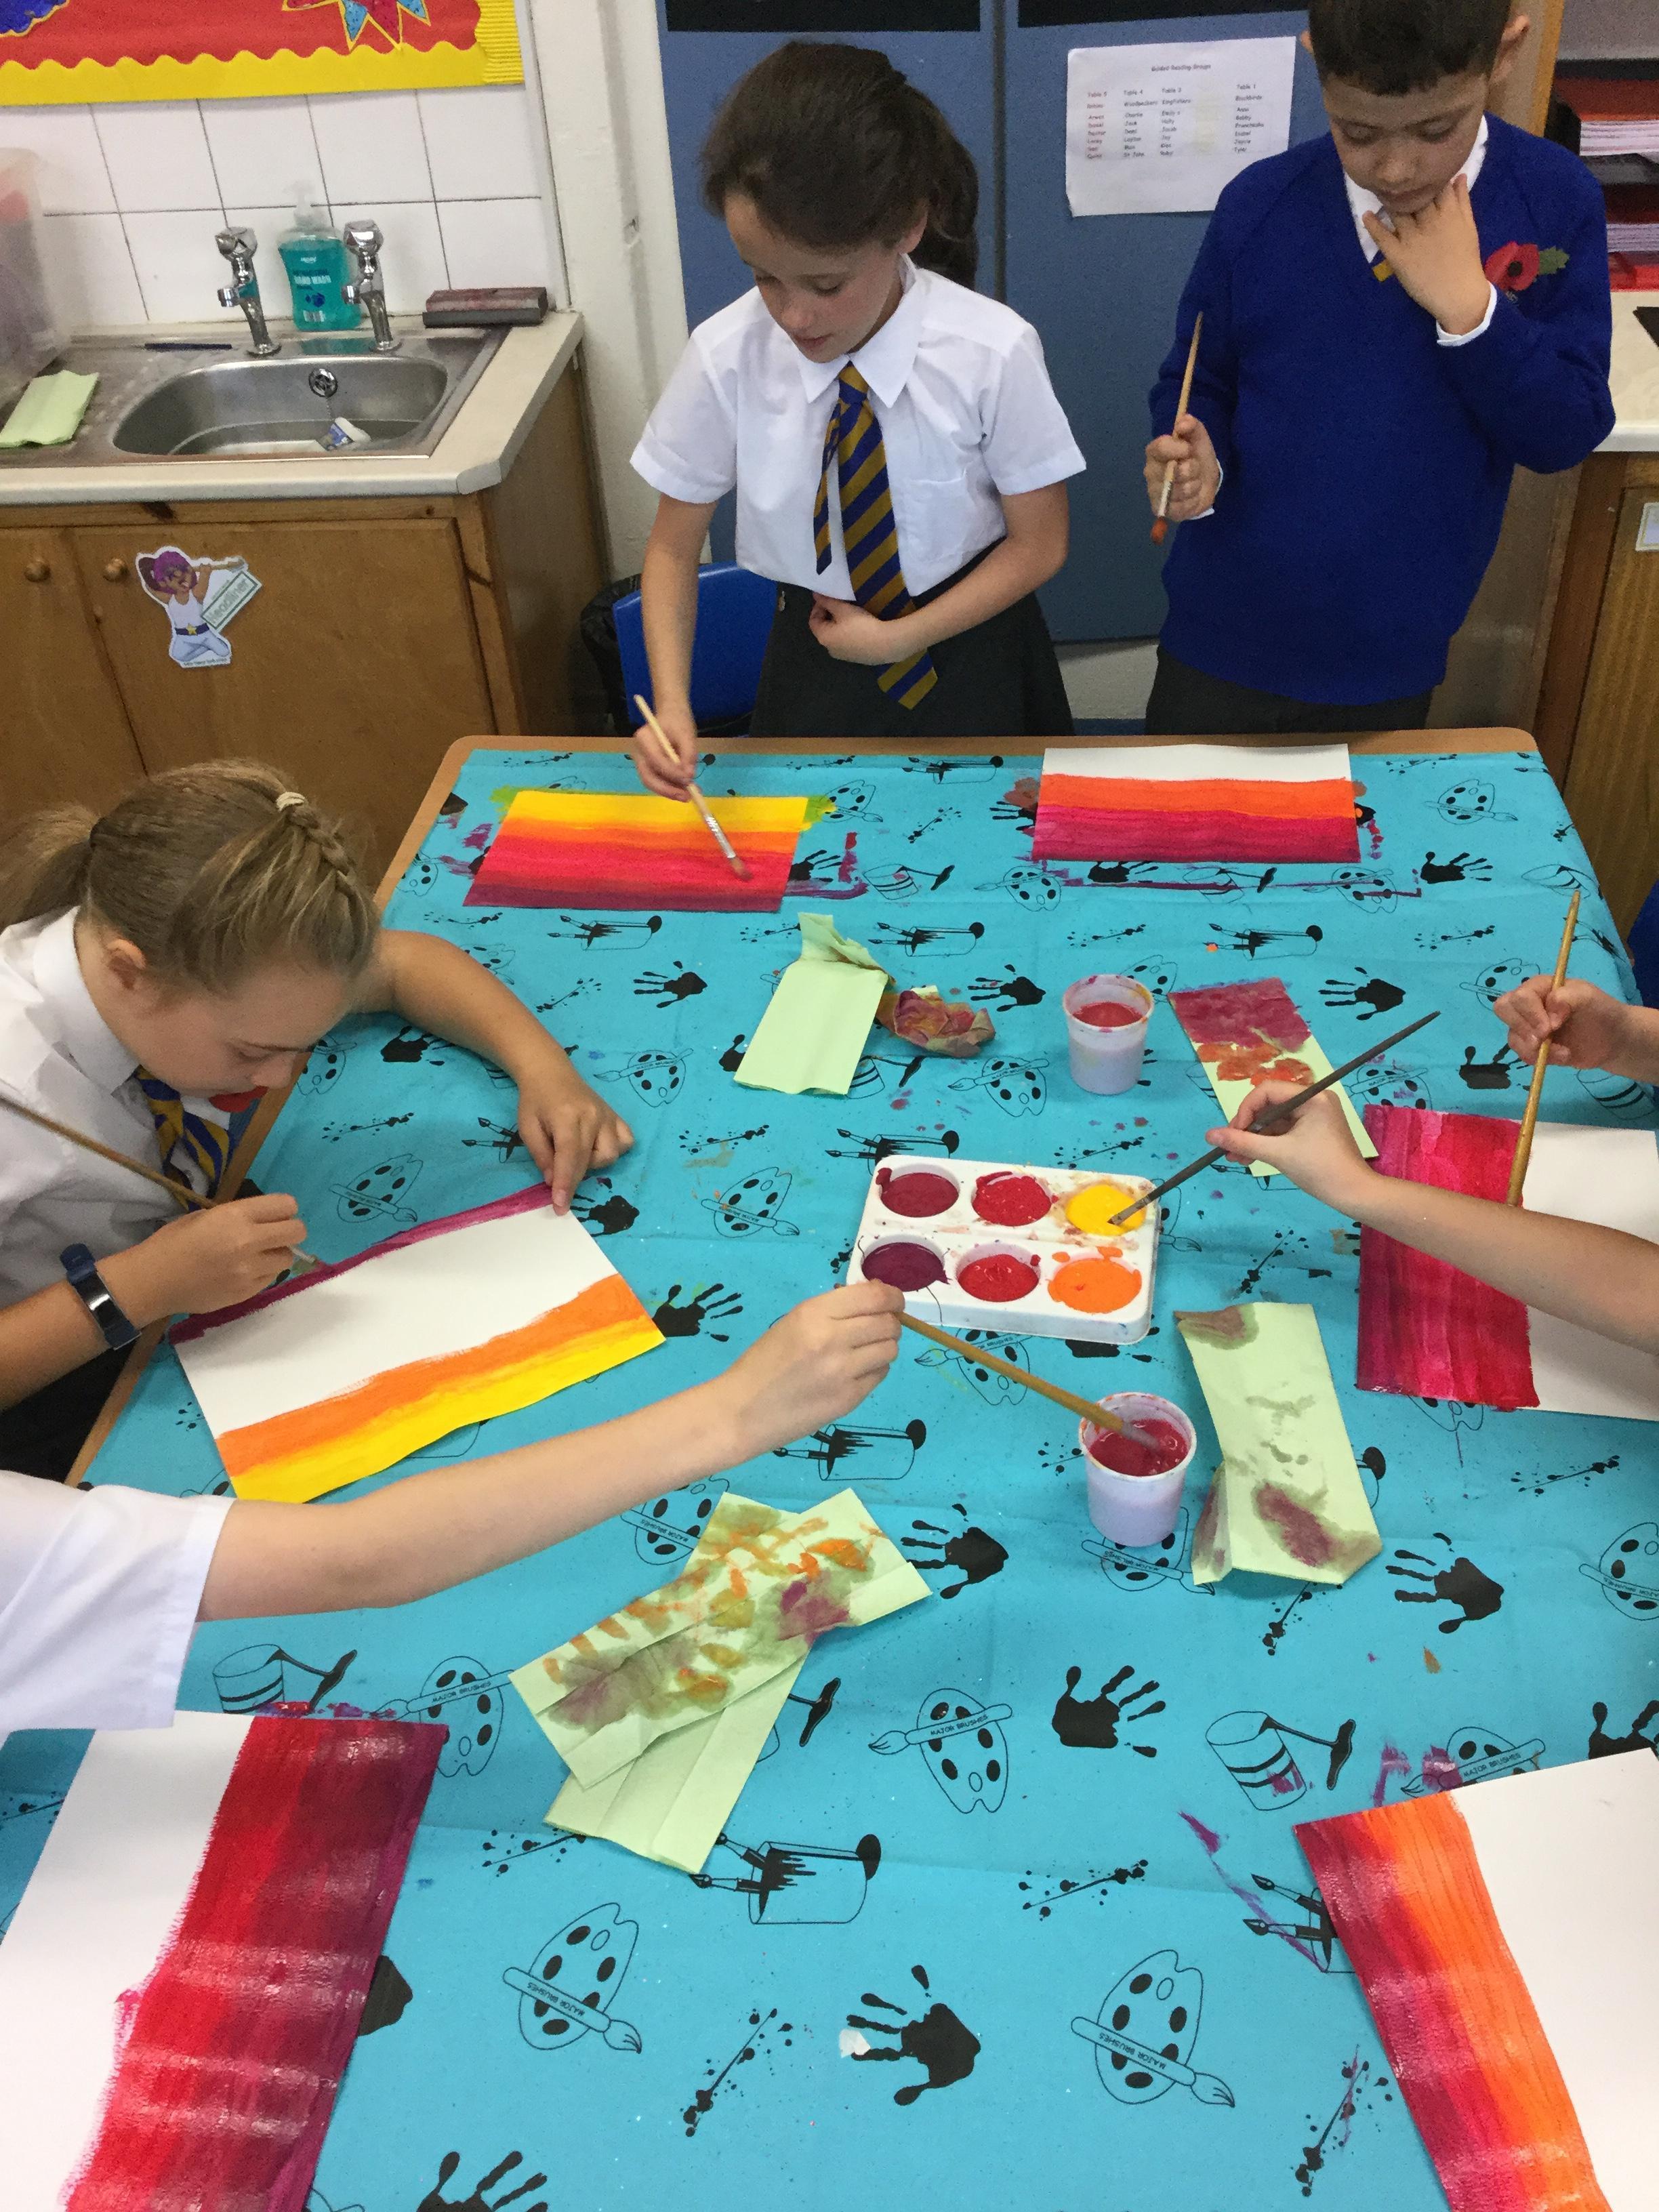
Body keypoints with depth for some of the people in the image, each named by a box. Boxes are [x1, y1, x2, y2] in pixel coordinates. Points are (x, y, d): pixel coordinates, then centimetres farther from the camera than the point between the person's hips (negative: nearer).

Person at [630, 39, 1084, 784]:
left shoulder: (992, 352, -22)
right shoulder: (724, 356, -18)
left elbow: (1037, 546, -10)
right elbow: (674, 548, -8)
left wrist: (898, 640, -17)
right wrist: (672, 705, -23)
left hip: (968, 645, -1)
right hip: (813, 657, 1)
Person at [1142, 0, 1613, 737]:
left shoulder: (1555, 203, -10)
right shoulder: (1259, 206, -10)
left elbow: (1566, 434, -10)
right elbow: (1198, 386, 1)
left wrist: (1467, 305, -23)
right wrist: (1198, 461, -21)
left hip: (1392, 662, 1)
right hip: (1224, 638, 0)